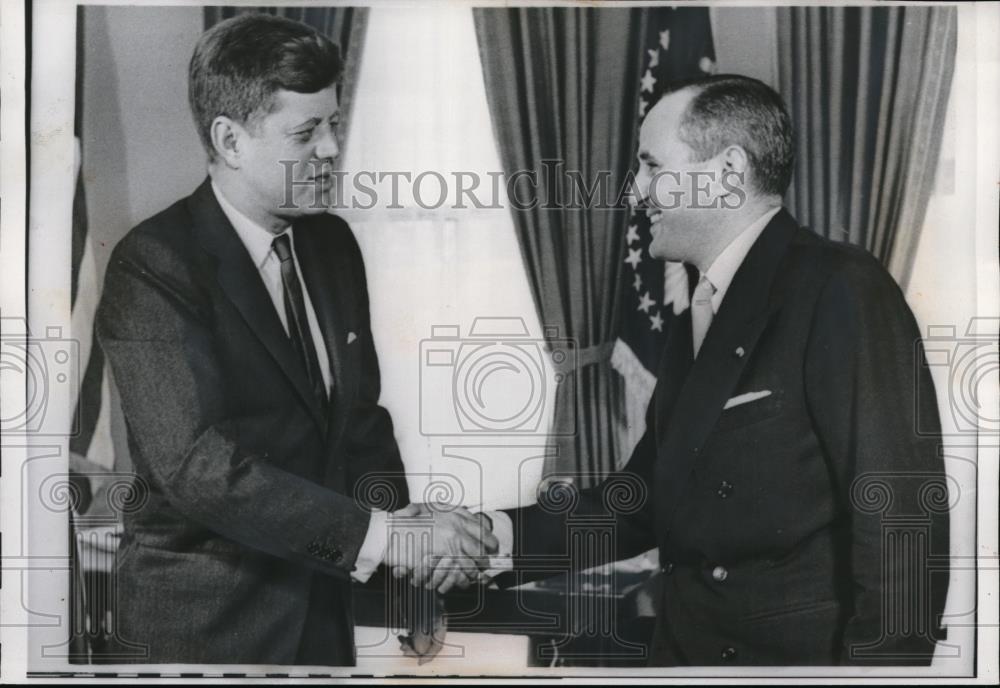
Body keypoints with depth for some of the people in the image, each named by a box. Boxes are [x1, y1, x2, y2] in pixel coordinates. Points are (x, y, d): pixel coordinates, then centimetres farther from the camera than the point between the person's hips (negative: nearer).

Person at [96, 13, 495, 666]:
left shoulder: (332, 243, 5)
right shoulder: (152, 267, -17)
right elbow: (196, 463, -26)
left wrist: (389, 507, -10)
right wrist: (377, 535, -29)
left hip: (320, 607, 6)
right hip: (206, 621, -6)